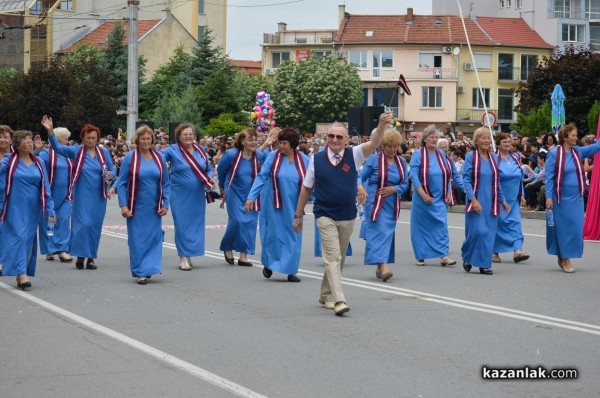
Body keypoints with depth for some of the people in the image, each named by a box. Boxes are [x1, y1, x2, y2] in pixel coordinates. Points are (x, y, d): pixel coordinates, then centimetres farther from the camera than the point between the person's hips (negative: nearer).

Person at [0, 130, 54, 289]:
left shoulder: (38, 163, 8)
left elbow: (45, 187, 9)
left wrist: (50, 209, 5)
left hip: (33, 209, 4)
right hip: (15, 208, -4)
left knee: (29, 240, 6)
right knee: (19, 237, -11)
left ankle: (24, 273, 16)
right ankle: (21, 273, -16)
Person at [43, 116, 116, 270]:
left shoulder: (104, 152, 4)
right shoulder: (76, 151, -2)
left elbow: (112, 169, 11)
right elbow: (58, 147, -13)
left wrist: (110, 175, -13)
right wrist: (50, 131, -27)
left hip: (99, 196, 2)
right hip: (82, 195, -2)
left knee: (95, 226, 6)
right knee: (82, 224, -8)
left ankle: (91, 257, 15)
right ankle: (80, 255, 4)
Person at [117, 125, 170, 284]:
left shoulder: (159, 158, 4)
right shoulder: (130, 157, -4)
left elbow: (165, 183, 8)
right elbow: (122, 183, -3)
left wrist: (165, 204, 0)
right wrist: (123, 205, -10)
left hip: (154, 208, 3)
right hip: (137, 207, -2)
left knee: (153, 237, 2)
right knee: (138, 240, 0)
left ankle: (148, 268, 14)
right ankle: (140, 272, 6)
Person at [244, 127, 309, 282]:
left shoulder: (304, 160, -2)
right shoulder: (273, 157, -6)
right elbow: (262, 177, -5)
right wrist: (251, 197, -11)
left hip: (293, 205, 2)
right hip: (275, 203, -1)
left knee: (293, 236, 3)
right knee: (274, 233, 2)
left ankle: (290, 270, 11)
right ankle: (268, 264, 23)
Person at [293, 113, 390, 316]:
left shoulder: (354, 155, 0)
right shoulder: (317, 159, -1)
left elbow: (373, 144, -18)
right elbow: (306, 188, 6)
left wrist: (382, 125, -37)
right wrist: (298, 215, 9)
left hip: (347, 216, 3)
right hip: (325, 215, -3)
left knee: (339, 259, 14)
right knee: (333, 257, -14)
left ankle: (326, 295, 31)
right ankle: (338, 300, -23)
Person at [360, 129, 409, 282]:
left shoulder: (402, 162, 8)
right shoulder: (374, 159, -4)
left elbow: (405, 184, 8)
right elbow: (361, 177, -3)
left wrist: (394, 189, -12)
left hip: (392, 204, 5)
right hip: (375, 203, -5)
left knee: (388, 233, 7)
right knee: (379, 232, -15)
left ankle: (379, 268, 16)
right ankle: (383, 266, -25)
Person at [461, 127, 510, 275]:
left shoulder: (494, 158, 10)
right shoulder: (471, 156, -4)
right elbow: (466, 179, -9)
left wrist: (502, 200, 14)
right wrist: (473, 199, -19)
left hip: (491, 203, 5)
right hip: (476, 201, -5)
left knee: (489, 233, 2)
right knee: (478, 231, -13)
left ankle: (484, 264, 9)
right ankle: (467, 258, 9)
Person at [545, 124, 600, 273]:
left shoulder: (578, 152, 5)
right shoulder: (554, 154, -10)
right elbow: (549, 176, -10)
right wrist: (549, 197, -15)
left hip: (576, 198, 5)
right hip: (561, 198, -5)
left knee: (575, 226, 6)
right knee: (563, 227, 0)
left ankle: (563, 258, 18)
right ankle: (564, 258, 9)